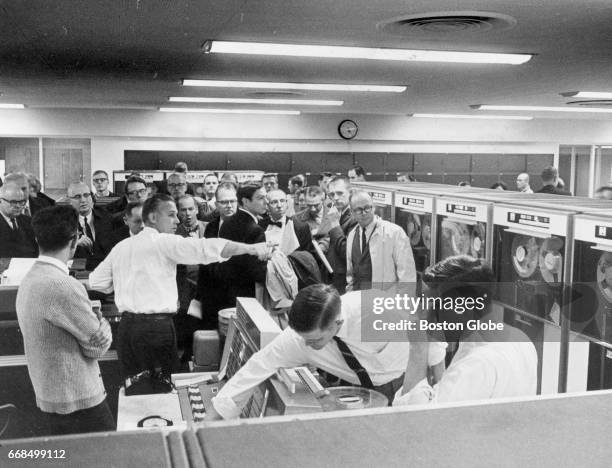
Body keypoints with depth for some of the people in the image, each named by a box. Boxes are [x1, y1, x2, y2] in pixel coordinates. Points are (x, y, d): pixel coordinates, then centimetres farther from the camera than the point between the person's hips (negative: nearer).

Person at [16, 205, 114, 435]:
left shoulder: (29, 280, 5)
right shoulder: (63, 286, -25)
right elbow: (98, 345, -17)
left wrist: (90, 316, -7)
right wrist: (101, 321, 2)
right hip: (78, 402, -9)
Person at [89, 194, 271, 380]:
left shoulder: (120, 247, 11)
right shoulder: (164, 242, -7)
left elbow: (95, 281, 16)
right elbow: (205, 248, -17)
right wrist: (251, 248, -19)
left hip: (127, 325, 6)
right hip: (157, 325, -6)